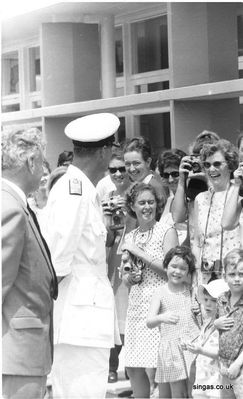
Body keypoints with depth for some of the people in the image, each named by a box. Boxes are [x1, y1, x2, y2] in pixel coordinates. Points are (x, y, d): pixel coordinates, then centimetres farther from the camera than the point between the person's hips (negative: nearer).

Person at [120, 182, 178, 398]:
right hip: (136, 305, 5)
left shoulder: (167, 231, -2)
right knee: (134, 368, 3)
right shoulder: (129, 237, 14)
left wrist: (140, 253, -9)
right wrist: (130, 277, -2)